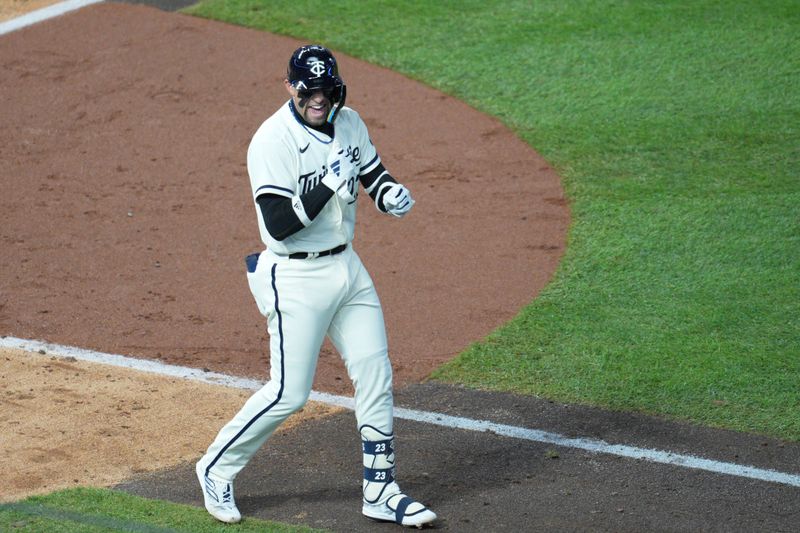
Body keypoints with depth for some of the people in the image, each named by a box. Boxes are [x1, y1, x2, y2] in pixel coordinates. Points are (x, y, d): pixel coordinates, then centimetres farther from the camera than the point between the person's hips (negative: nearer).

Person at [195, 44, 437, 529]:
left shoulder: (349, 123, 2)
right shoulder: (273, 140, -20)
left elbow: (374, 174, 17)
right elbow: (278, 225, -26)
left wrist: (392, 194, -5)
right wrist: (329, 184, -31)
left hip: (347, 268, 7)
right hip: (296, 277, -7)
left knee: (377, 378, 7)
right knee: (289, 393, -4)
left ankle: (381, 493, 18)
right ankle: (218, 468, 17)